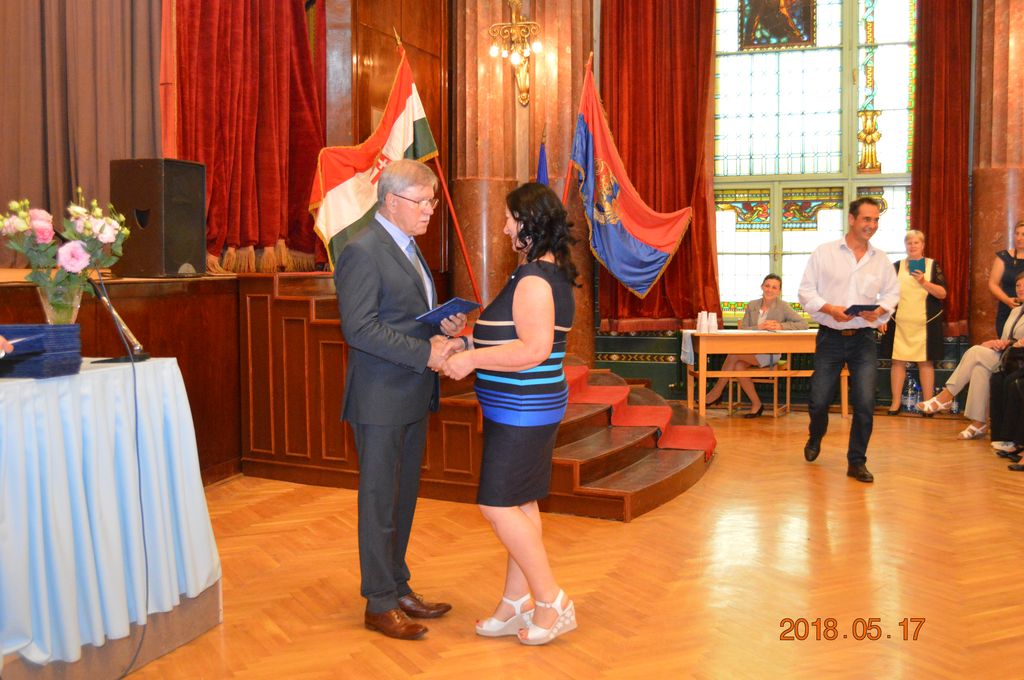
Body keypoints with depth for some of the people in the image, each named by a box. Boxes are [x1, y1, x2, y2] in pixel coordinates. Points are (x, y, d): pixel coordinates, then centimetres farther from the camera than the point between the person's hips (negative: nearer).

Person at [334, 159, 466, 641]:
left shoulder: (407, 246, 14)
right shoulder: (363, 251, -15)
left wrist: (443, 325, 1)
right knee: (380, 502, 2)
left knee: (403, 498, 16)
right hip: (380, 399, -9)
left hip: (412, 395, 9)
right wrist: (426, 353, -23)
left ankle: (398, 588, 29)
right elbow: (359, 328, -22)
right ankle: (380, 604, 15)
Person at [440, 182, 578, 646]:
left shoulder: (533, 278, -19)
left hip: (521, 410, -10)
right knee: (520, 506, 13)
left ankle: (552, 604, 4)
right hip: (527, 408, 10)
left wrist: (472, 358, -22)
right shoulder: (553, 273, 14)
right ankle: (517, 605, 22)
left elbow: (535, 349, -29)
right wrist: (475, 342, 14)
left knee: (498, 505, -5)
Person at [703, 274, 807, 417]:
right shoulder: (752, 305, 10)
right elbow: (743, 331, 3)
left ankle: (717, 391, -8)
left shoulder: (782, 307, -1)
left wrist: (781, 326, -18)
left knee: (734, 354, -25)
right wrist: (759, 327, -16)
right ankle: (756, 404, -12)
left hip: (770, 353, -5)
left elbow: (803, 324, -7)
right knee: (738, 366, -27)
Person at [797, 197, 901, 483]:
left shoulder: (881, 259, 7)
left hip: (863, 340, 2)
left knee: (865, 404, -5)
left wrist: (880, 310, -7)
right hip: (830, 338, -2)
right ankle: (815, 438, 38)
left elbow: (892, 292, 14)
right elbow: (806, 291, -2)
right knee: (819, 401, 4)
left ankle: (857, 462, 10)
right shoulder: (824, 253, -2)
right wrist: (829, 309, -17)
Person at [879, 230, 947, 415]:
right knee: (898, 361, 2)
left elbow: (942, 294, -2)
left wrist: (924, 283, -18)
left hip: (925, 324, -1)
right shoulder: (897, 267, 10)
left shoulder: (933, 265, 6)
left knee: (926, 362, 2)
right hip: (899, 324, 1)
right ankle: (895, 403, 9)